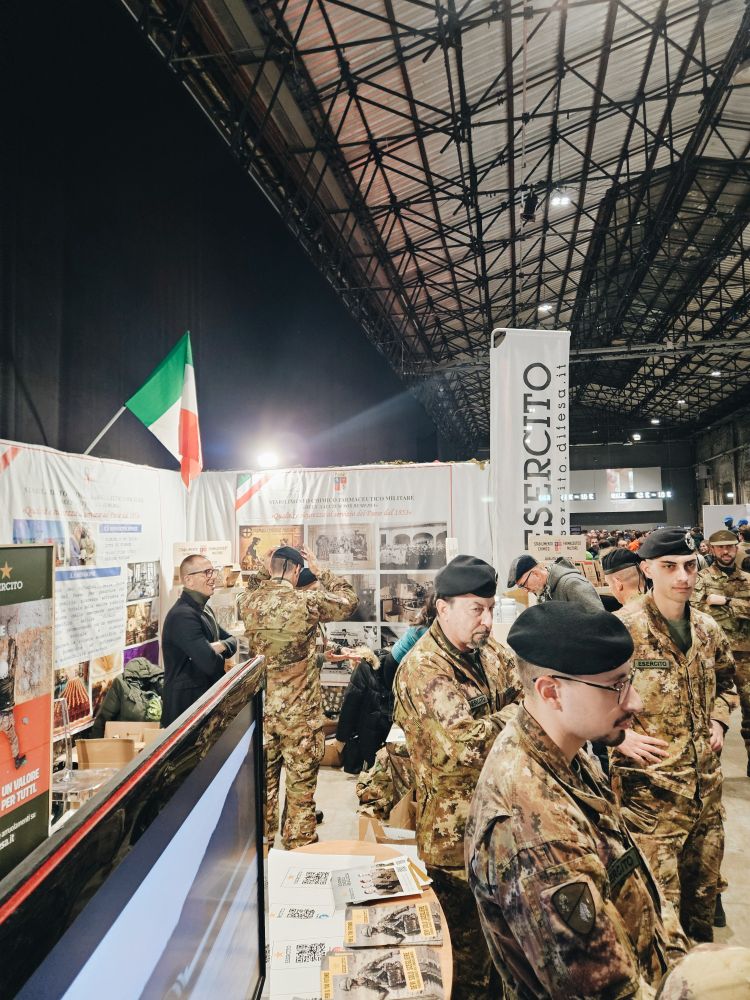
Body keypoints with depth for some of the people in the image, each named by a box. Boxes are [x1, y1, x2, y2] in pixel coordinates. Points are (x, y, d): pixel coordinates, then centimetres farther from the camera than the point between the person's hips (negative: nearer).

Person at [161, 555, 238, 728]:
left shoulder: (205, 609, 9)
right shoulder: (183, 616, -23)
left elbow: (232, 640, 12)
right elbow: (210, 663, -30)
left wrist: (222, 646, -11)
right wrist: (219, 655, -6)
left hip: (205, 697, 9)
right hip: (185, 702, -9)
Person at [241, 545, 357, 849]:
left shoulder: (250, 602, -4)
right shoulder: (307, 602, -16)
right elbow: (348, 600, 1)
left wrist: (269, 573, 15)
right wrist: (320, 572, 6)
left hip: (261, 708, 4)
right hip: (300, 712, -4)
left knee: (263, 782, 18)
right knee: (301, 786, 10)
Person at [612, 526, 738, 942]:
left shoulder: (708, 629, 4)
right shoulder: (621, 628, -18)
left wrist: (718, 719, 7)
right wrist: (618, 736, -20)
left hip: (706, 787, 7)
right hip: (649, 790, -6)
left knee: (703, 891, 24)